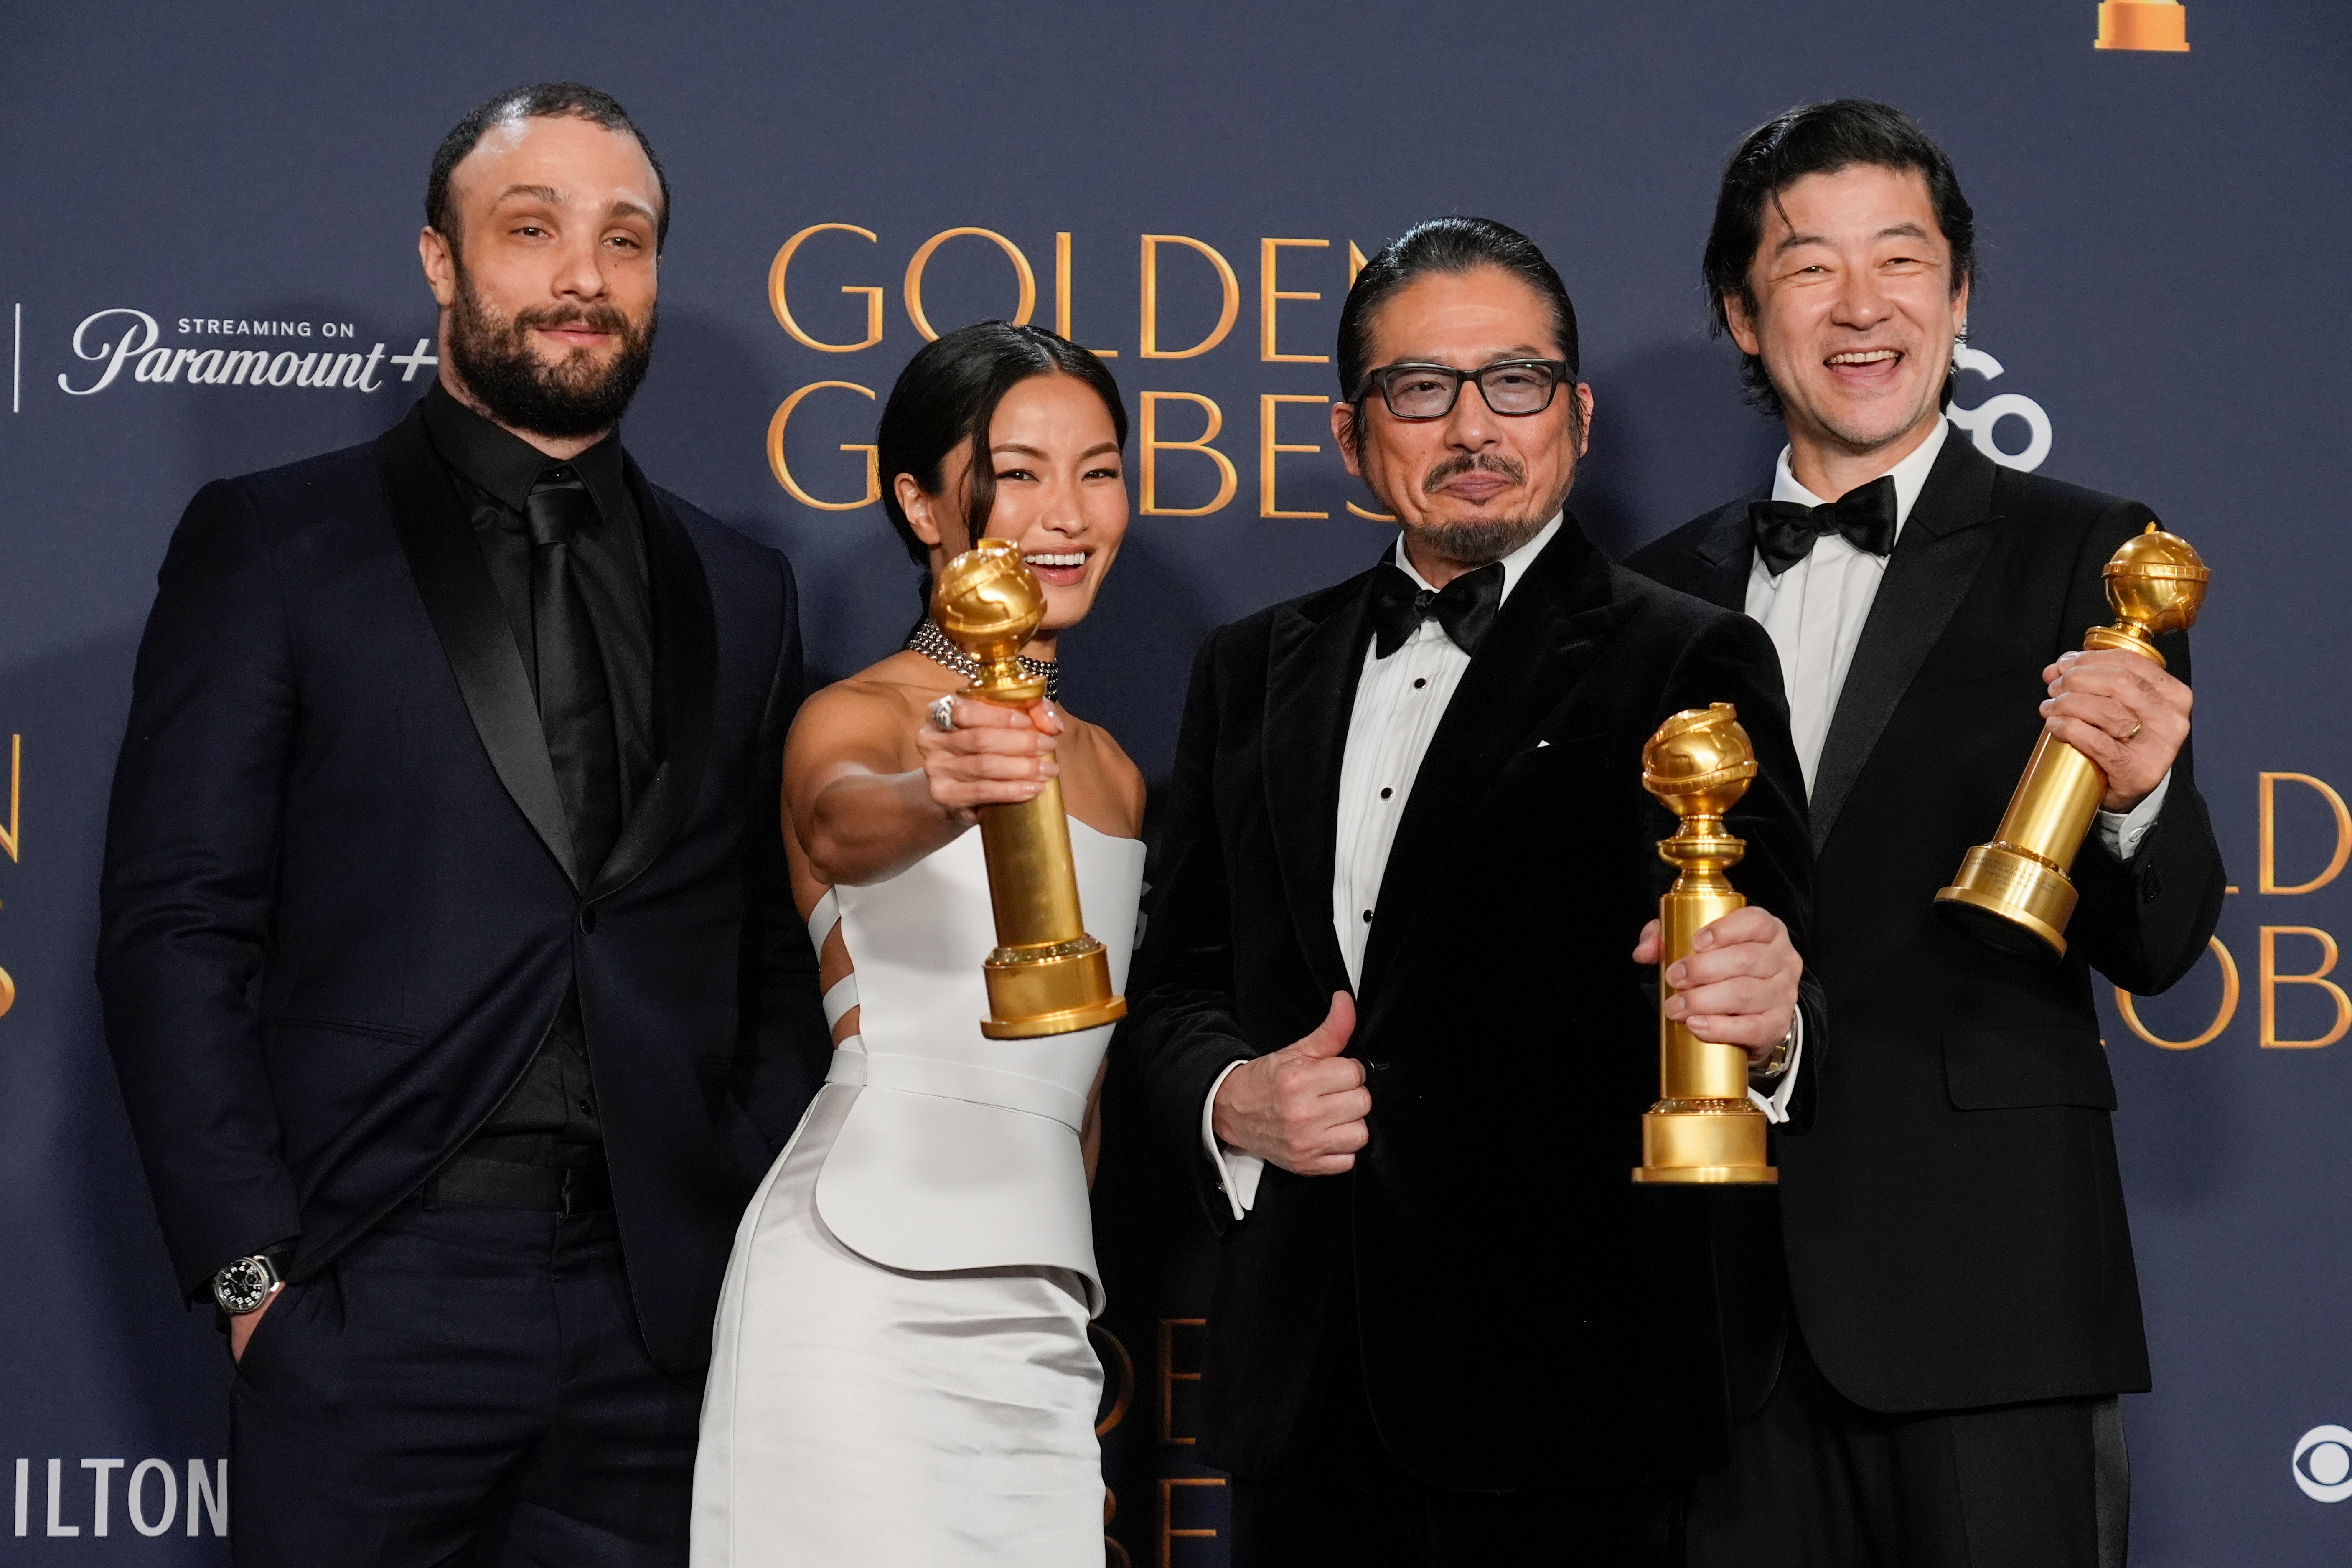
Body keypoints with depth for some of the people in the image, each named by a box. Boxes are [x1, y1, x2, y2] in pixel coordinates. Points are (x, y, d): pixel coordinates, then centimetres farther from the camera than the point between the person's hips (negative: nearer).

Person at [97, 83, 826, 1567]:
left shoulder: (741, 592, 14)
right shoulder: (271, 544, 3)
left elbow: (774, 960, 14)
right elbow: (176, 930, -2)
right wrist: (251, 1267, -10)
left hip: (660, 1313, 3)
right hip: (372, 1304, -3)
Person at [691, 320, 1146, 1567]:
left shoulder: (1106, 768, 18)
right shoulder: (857, 718, -2)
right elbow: (847, 829, -27)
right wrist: (939, 795, -48)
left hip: (1038, 1322, 6)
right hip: (866, 1303, -6)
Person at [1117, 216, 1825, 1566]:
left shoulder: (1689, 665, -2)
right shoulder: (1255, 671, 13)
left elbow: (1757, 945, -11)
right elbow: (1180, 977, 17)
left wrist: (1760, 1016, -34)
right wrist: (1231, 1098, -4)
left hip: (1560, 1370, -4)